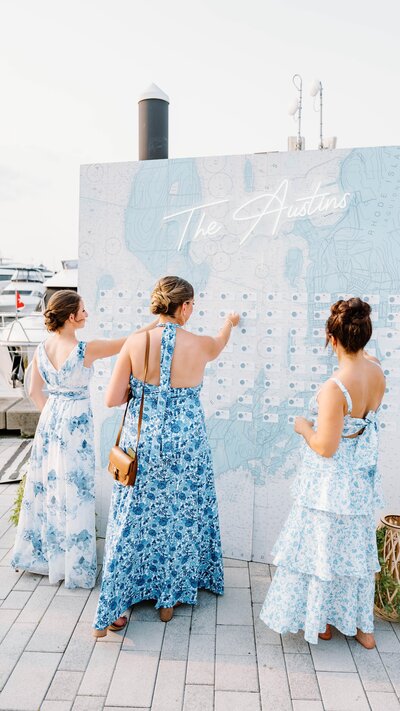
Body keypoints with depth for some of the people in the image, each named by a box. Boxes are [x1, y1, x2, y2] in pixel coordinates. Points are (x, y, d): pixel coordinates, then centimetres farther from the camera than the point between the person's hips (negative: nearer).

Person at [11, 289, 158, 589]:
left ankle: (37, 552, 36)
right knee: (73, 491, 6)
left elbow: (35, 392, 6)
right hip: (75, 423, -6)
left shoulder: (42, 349, -2)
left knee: (46, 485, 19)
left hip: (49, 421, 6)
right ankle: (72, 563, 21)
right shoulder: (84, 350, -21)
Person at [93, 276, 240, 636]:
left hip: (142, 443, 0)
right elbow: (220, 343, 18)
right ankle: (170, 598, 35)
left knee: (134, 520, 12)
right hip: (186, 443, 0)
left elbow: (112, 400, -9)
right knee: (180, 518, 18)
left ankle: (112, 612, 22)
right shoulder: (201, 345, -9)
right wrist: (229, 322, 39)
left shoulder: (136, 343, -11)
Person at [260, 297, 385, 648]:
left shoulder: (334, 389, -31)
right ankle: (363, 626, 38)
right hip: (362, 479, 7)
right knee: (357, 550, 22)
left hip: (330, 484, -7)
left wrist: (303, 427, -9)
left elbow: (326, 448, -25)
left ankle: (321, 622, 35)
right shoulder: (377, 373, -9)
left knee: (323, 549, 14)